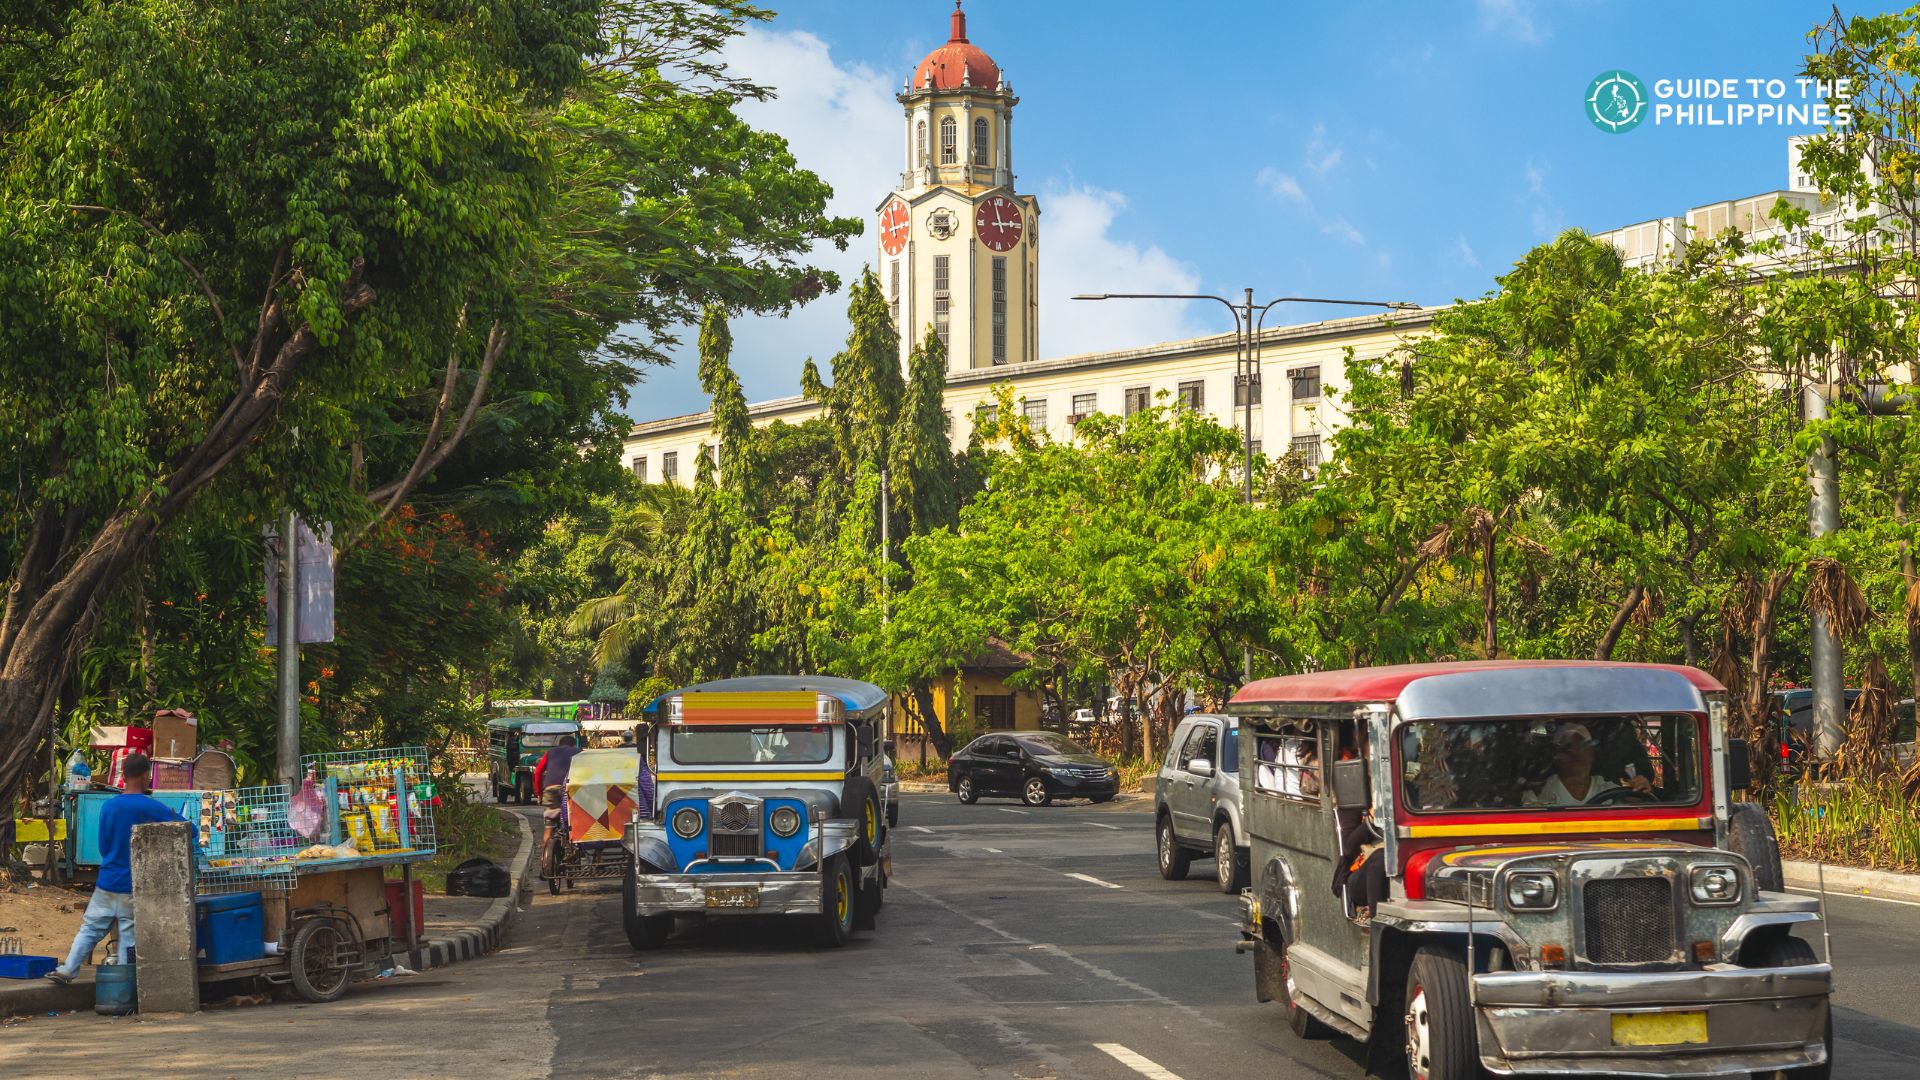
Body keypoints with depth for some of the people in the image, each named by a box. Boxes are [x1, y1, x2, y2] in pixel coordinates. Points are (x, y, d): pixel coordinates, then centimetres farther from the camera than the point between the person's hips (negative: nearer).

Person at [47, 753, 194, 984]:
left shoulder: (109, 806, 2)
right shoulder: (151, 808, -12)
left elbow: (103, 846, 12)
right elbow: (190, 830, -9)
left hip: (107, 883, 4)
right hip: (134, 887, -4)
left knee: (90, 928, 13)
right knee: (129, 936, 3)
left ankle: (67, 970, 8)